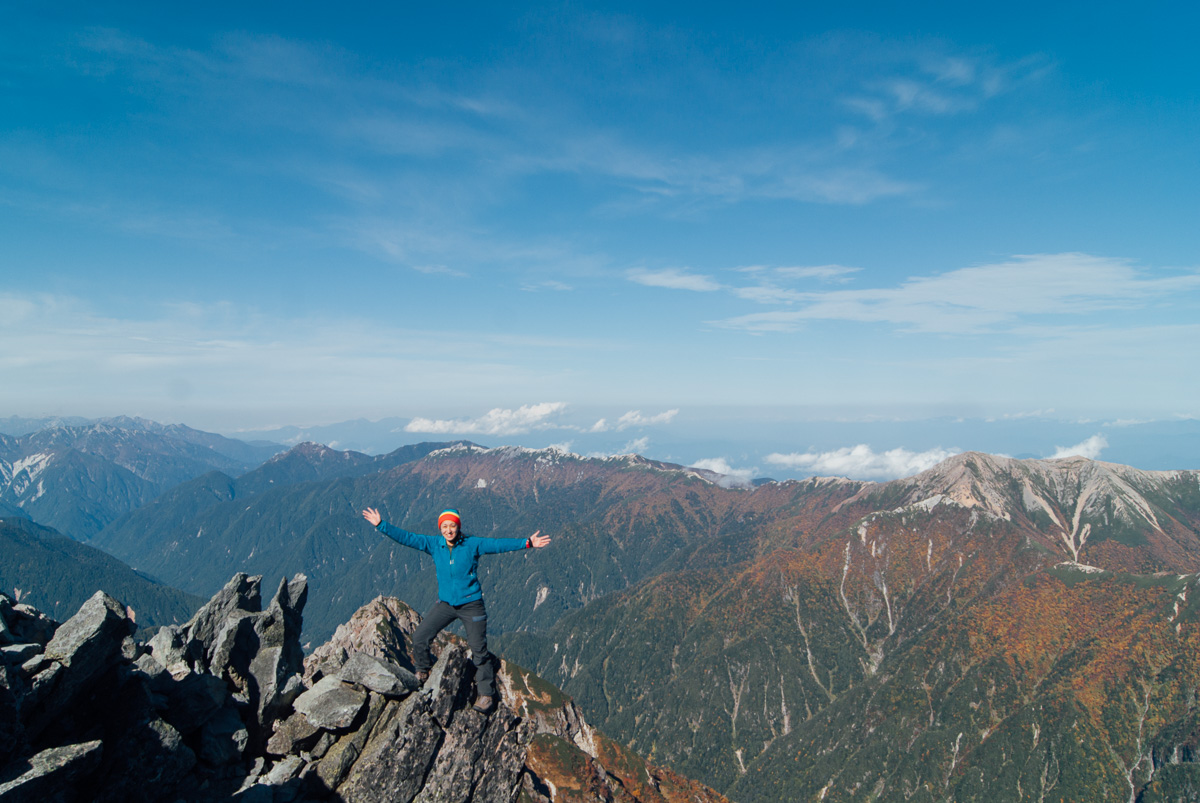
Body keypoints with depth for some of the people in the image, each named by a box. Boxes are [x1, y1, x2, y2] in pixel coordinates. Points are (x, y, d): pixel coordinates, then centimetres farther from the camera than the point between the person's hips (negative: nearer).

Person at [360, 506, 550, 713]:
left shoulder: (472, 544, -13)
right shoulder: (434, 544, -6)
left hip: (471, 605, -3)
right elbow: (407, 538, -8)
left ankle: (485, 693, 17)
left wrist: (527, 543, -23)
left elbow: (499, 544, -15)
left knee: (479, 649, 0)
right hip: (445, 603, 3)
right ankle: (423, 672, 31)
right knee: (420, 637, 0)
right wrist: (381, 525, -14)